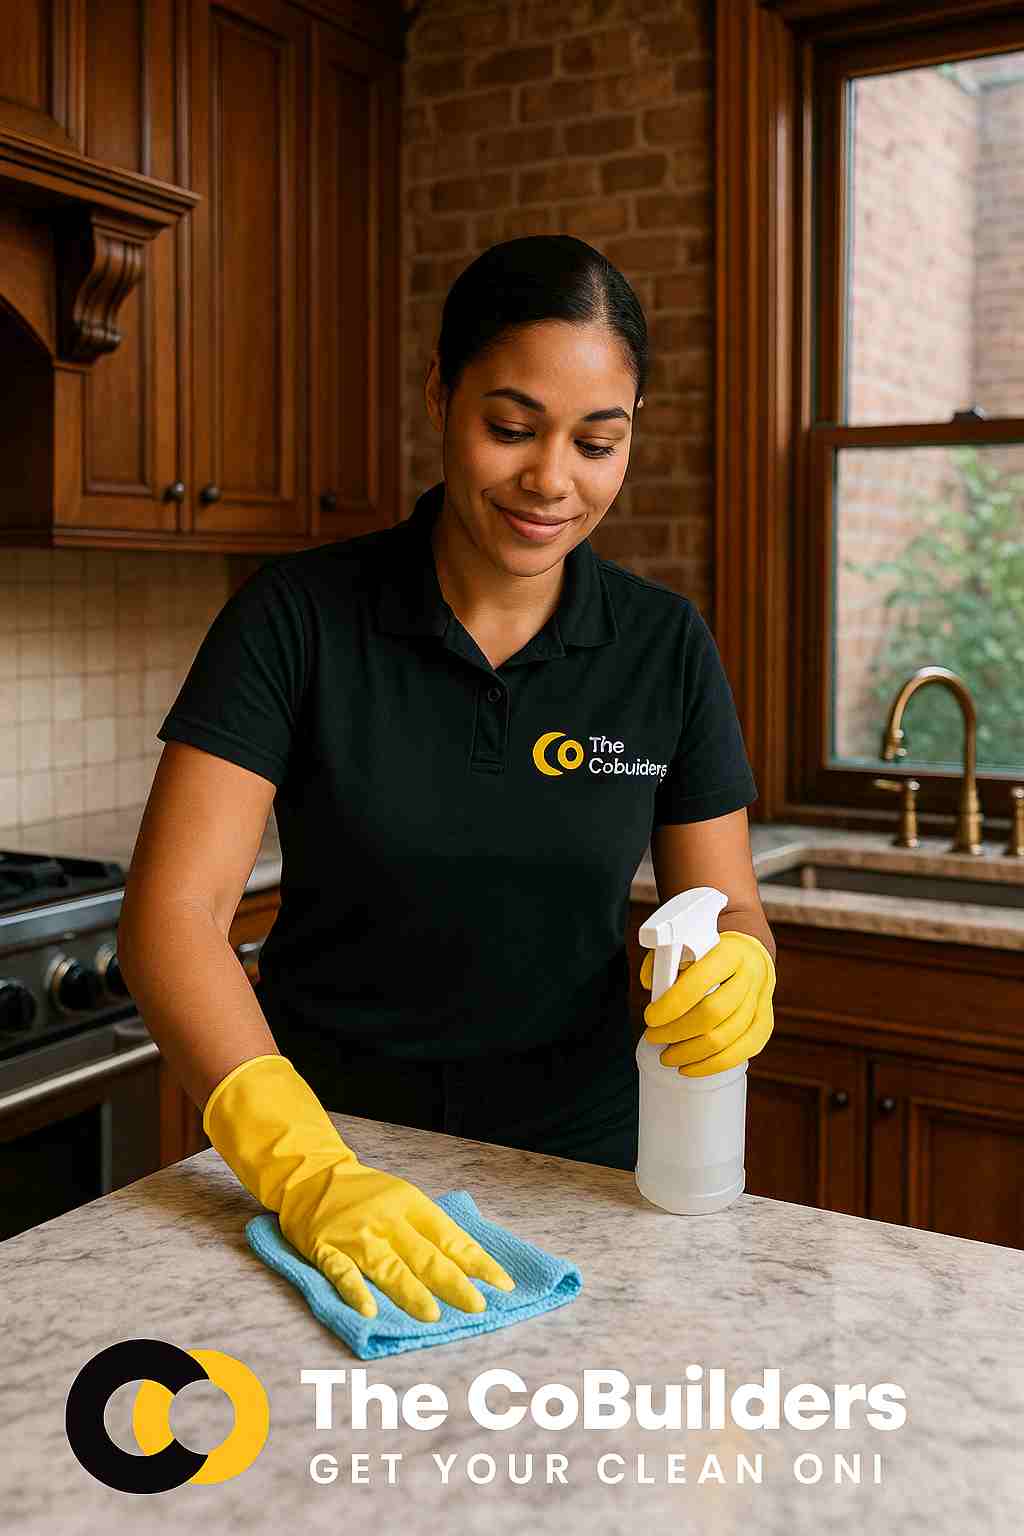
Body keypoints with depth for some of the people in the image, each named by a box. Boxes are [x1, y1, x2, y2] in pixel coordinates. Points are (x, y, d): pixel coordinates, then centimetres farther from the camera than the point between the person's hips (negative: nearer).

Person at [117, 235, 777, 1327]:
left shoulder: (665, 646, -4)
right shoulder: (299, 616, -12)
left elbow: (725, 908, 1)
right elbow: (172, 911, -19)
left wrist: (736, 973, -23)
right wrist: (303, 1168, -33)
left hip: (575, 1152, 2)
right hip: (322, 1138, -1)